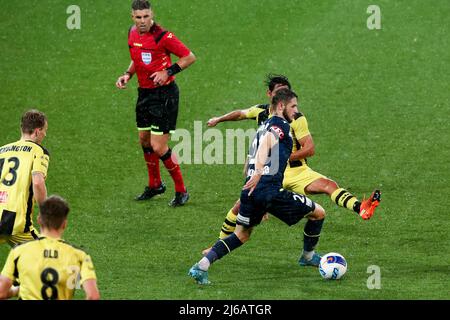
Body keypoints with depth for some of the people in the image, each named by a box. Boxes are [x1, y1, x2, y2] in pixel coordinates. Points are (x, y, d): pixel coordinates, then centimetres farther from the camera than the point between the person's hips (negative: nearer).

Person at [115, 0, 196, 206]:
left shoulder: (162, 36, -19)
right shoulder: (132, 33, 4)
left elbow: (189, 57, -13)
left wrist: (168, 72, -21)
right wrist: (127, 75, 5)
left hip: (164, 94, -8)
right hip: (144, 92, 8)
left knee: (159, 148, -9)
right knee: (144, 141, 18)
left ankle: (181, 191, 7)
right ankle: (155, 185, 38)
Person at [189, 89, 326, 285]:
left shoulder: (264, 126, 25)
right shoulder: (280, 125, -2)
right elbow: (266, 142, -23)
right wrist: (258, 173, -34)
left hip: (251, 191, 8)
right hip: (271, 191, -8)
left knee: (241, 235, 21)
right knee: (318, 213, 10)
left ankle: (202, 266, 3)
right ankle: (308, 256, 31)